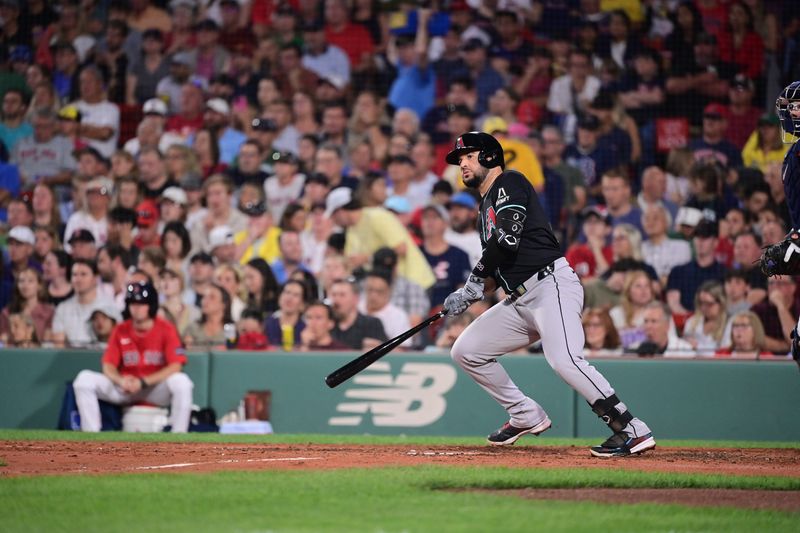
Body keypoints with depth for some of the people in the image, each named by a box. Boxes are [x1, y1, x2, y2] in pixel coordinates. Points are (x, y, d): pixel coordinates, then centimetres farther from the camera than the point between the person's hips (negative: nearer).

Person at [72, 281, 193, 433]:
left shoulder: (166, 329, -9)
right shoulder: (120, 331, 0)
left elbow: (175, 366, -17)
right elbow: (108, 366, -1)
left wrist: (143, 382, -25)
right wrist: (121, 380, -25)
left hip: (157, 389, -3)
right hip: (124, 389, 3)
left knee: (181, 381, -34)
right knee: (84, 379, -16)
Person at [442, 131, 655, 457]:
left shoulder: (509, 183, -2)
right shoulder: (486, 205, 26)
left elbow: (507, 241, -17)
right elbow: (494, 269, 24)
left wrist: (473, 285, -5)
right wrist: (468, 295, 5)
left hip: (551, 284, -10)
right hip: (520, 301, 10)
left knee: (563, 359, -30)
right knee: (465, 351, 9)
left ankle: (633, 432, -30)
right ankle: (526, 417, 18)